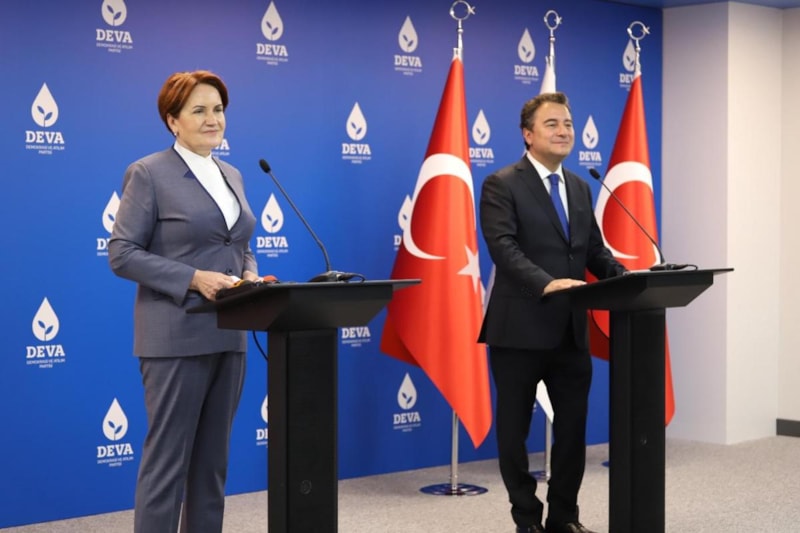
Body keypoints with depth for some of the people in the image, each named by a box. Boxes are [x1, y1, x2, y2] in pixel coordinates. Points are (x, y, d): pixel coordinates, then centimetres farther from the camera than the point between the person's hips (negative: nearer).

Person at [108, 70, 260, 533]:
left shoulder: (232, 176, 15)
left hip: (229, 335, 7)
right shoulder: (148, 174, -6)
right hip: (176, 337, -7)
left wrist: (251, 276, -2)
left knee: (213, 459, 11)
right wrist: (194, 278, -20)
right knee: (168, 460, -5)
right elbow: (122, 254, -11)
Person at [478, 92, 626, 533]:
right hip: (521, 327, -6)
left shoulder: (579, 187, 15)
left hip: (571, 328, 6)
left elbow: (595, 249, 14)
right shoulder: (502, 185, -7)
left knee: (573, 426, 10)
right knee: (515, 429, 5)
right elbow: (504, 248, -19)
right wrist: (548, 284, -33)